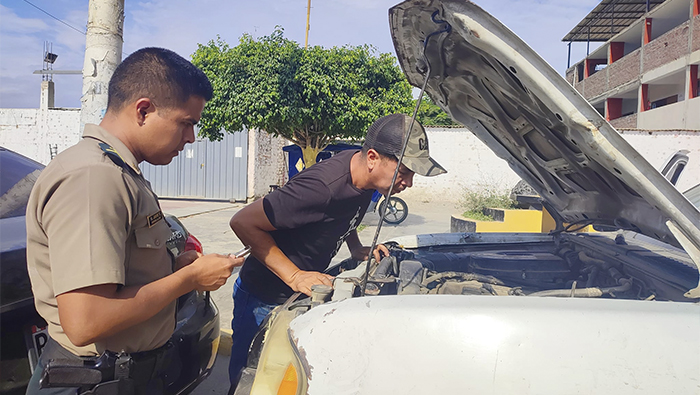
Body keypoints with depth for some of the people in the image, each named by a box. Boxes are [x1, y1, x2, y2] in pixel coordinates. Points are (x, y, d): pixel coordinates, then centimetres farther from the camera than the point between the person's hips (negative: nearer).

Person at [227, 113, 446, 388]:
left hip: (302, 292, 7)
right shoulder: (322, 187, -34)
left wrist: (357, 250, -1)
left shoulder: (364, 178, -8)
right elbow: (243, 222, -28)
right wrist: (294, 276, -29)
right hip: (265, 300, -7)